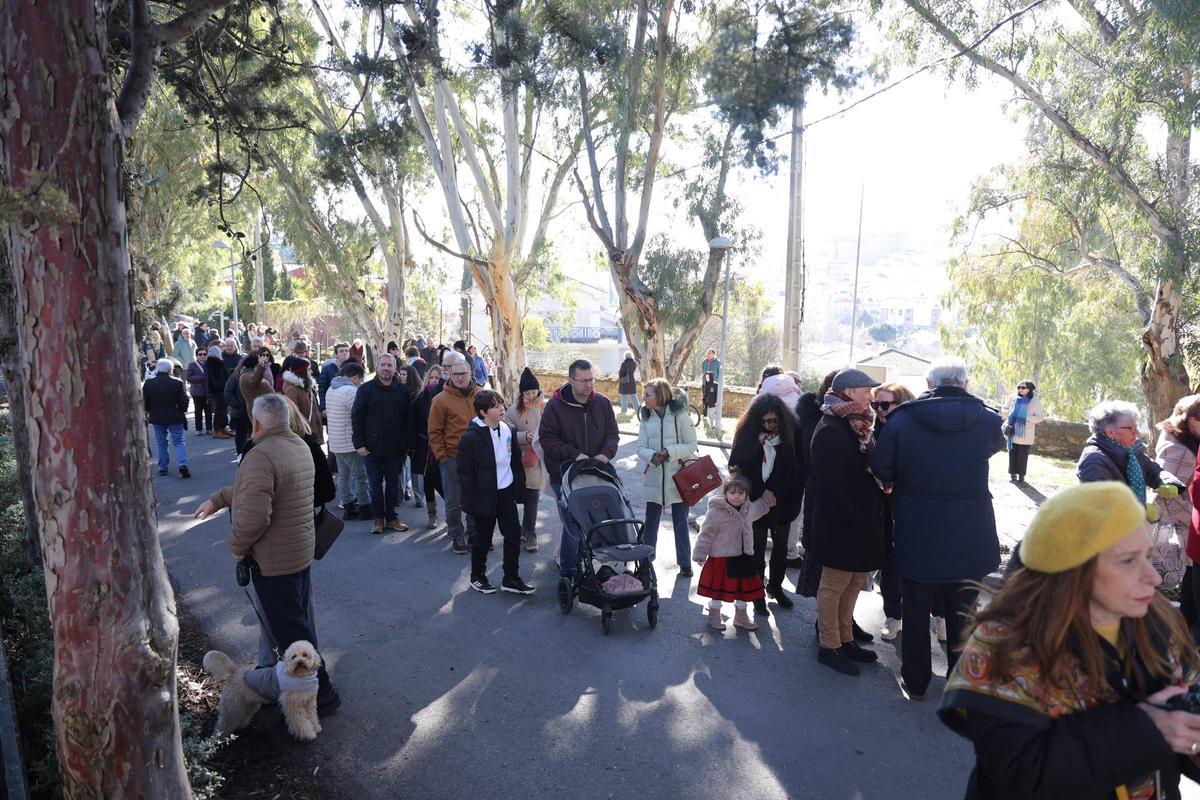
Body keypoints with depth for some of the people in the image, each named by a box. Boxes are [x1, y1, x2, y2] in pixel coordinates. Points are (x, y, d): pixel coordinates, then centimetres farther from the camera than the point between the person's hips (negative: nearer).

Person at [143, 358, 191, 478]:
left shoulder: (148, 383, -5)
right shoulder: (178, 382, -9)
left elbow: (145, 402, 1)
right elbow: (184, 400, -7)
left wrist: (147, 412, 18)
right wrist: (183, 412, 9)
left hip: (157, 418, 2)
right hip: (175, 417, -2)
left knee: (161, 443, 14)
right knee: (179, 441, 3)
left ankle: (163, 467, 18)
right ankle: (182, 465, -14)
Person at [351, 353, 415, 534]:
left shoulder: (403, 390, 4)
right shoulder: (366, 389, 0)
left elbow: (409, 420, 5)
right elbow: (356, 417, -1)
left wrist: (410, 444, 0)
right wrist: (359, 443, -7)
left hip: (396, 446, 1)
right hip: (373, 446, -1)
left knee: (393, 483, 9)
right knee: (375, 484, 6)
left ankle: (391, 517, 20)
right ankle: (378, 518, 18)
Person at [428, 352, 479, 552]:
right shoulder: (441, 400, -6)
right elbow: (434, 433, -3)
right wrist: (442, 457, -6)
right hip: (452, 459, -3)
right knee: (454, 502, 5)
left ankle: (474, 532, 29)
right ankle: (456, 536, 21)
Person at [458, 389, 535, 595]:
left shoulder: (508, 430, 3)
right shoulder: (470, 437, -16)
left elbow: (516, 461, 12)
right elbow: (464, 472, -14)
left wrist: (518, 486, 9)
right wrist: (471, 499, -14)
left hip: (506, 493, 6)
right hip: (484, 497, -6)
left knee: (514, 534, 8)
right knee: (483, 538, 9)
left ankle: (511, 578, 21)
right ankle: (477, 577, 29)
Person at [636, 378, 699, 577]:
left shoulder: (680, 415, -8)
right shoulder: (646, 418, 3)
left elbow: (691, 446, -8)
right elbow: (641, 448, 0)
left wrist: (669, 452, -21)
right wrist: (652, 456, -21)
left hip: (679, 478, -3)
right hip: (654, 478, 3)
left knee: (681, 522, 9)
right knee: (650, 521, 9)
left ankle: (685, 564, 21)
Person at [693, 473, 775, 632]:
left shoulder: (749, 509, 1)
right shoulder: (716, 511, -18)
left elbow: (762, 506, 27)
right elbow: (706, 534, -13)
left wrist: (770, 494, 17)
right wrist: (700, 555, -11)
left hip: (743, 557, 6)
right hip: (721, 558, -6)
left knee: (744, 587, 16)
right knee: (718, 588, 7)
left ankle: (741, 616, 35)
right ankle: (714, 616, 27)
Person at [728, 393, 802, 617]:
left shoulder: (791, 435, -13)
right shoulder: (747, 434, -12)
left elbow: (800, 469, -7)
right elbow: (736, 465, -4)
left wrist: (793, 497, -17)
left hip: (782, 504, 2)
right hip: (756, 504, -1)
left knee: (781, 549, 20)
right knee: (757, 552, 11)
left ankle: (775, 586, 41)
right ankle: (758, 595, 25)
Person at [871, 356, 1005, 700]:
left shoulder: (901, 419, -13)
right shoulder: (987, 420, -9)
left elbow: (882, 471, -5)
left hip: (917, 539, -1)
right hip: (970, 540, 1)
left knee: (916, 611, 16)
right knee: (962, 613, 18)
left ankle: (915, 682, 30)